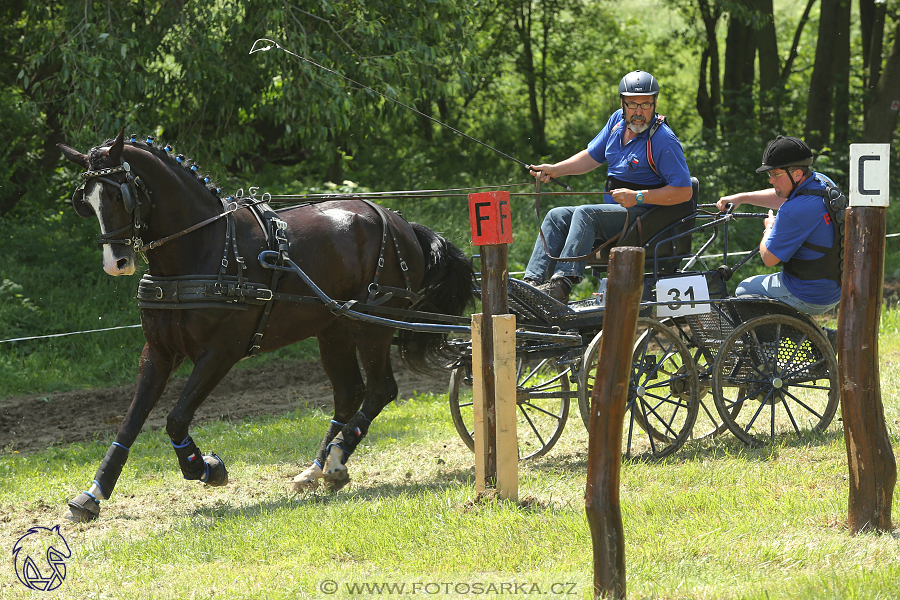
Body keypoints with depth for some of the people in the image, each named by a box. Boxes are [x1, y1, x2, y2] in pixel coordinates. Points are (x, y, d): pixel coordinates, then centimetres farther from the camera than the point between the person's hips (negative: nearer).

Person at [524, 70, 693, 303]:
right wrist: (555, 170, 3)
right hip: (615, 212, 9)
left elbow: (684, 191, -19)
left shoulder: (664, 141, -16)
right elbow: (591, 157, 18)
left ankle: (562, 283, -42)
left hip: (645, 216, -9)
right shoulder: (618, 121, 7)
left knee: (584, 214, -29)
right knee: (557, 216, -2)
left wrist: (638, 197, -24)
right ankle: (534, 281, -16)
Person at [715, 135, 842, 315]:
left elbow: (769, 258, -18)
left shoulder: (794, 212, -29)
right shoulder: (823, 182, -1)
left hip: (809, 299, -9)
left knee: (744, 291, 12)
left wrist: (769, 228, 1)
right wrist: (741, 198, 17)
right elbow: (783, 197, 20)